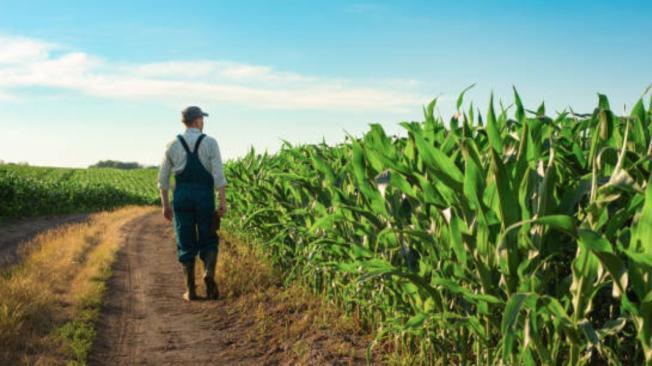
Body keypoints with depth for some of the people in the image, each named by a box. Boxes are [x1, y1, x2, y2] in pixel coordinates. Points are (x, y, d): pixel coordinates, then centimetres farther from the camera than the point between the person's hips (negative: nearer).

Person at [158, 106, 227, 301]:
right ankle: (209, 273, -15)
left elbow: (163, 177, 7)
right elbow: (218, 174, -11)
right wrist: (223, 202, -10)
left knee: (186, 244, 8)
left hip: (182, 197, 2)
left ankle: (190, 290, 6)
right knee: (208, 242, 11)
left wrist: (165, 205, 14)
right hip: (205, 197, -2)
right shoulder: (210, 142, -2)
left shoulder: (173, 144, 6)